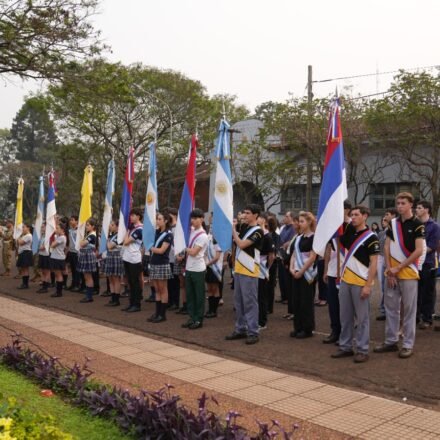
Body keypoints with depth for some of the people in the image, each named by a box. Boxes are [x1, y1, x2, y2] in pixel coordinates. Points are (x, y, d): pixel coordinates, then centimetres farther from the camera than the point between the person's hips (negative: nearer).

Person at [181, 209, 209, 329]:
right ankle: (192, 318, 20)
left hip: (198, 269, -7)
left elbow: (193, 252, -18)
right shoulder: (191, 231, 8)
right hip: (189, 268, 7)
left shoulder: (203, 236, -14)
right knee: (189, 294, 11)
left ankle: (199, 320, 11)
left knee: (199, 295, 3)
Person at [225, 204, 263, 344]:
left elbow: (241, 244, -20)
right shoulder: (244, 228, 12)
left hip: (249, 271, -8)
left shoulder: (257, 231, -12)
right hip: (238, 269, 8)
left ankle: (253, 332, 1)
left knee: (250, 302, -4)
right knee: (238, 301, 13)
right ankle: (240, 329, 22)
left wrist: (233, 230, -9)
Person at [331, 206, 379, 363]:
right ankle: (345, 347, 22)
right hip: (345, 281, 7)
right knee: (345, 316, 12)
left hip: (361, 283, -7)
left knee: (362, 318, 2)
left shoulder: (371, 237, -8)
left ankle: (362, 350, 9)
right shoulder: (349, 233, 10)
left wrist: (368, 285, -16)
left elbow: (374, 263, -12)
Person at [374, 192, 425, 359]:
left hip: (408, 272, -5)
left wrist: (399, 268, -13)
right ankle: (391, 341, 20)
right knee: (390, 307, 10)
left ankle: (408, 344, 10)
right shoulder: (393, 223, 9)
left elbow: (419, 251, -14)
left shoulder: (417, 224, -7)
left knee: (409, 309, 1)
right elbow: (387, 247, 8)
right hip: (392, 273, 5)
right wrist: (389, 269, -3)